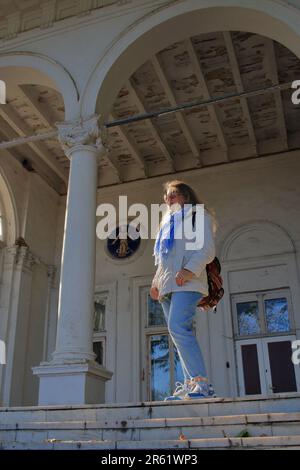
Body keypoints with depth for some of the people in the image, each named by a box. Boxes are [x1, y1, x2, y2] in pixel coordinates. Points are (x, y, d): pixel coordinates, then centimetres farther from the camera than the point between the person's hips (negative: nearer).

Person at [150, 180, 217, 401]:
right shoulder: (168, 222, 31)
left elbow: (208, 249, -5)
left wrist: (189, 270, -20)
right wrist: (156, 282, 16)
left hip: (186, 283, -8)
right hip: (167, 285, 8)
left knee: (178, 327, -25)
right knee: (179, 332, 0)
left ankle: (203, 384, -26)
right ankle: (190, 385, 0)